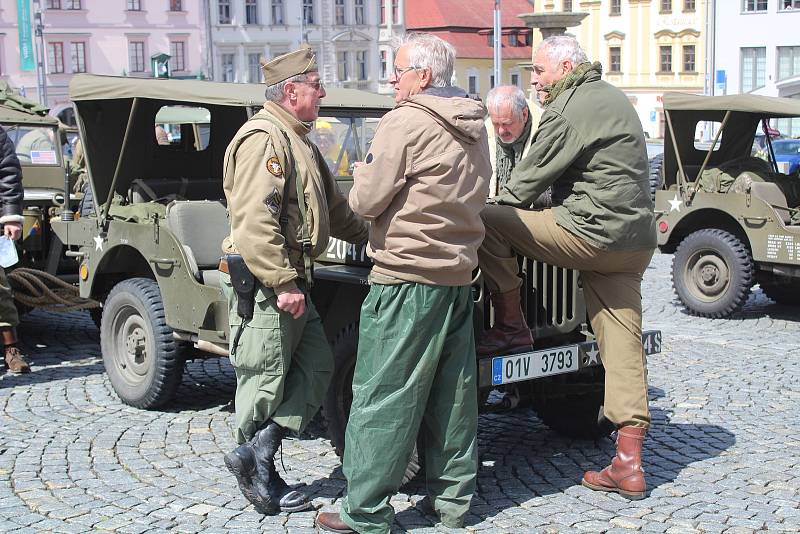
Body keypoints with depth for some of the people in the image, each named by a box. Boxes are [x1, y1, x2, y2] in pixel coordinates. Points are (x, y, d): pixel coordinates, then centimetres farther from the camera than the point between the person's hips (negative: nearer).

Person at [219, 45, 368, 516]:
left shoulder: (298, 141, 18)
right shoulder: (264, 138, -15)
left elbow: (333, 208, 27)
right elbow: (254, 220, -25)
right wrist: (283, 284, -26)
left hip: (293, 280, 10)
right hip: (264, 283, -10)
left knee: (318, 366, 9)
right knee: (266, 381, 1)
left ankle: (256, 451, 8)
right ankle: (261, 477, 15)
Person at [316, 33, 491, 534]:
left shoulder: (406, 122, -13)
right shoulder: (474, 127, 12)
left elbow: (367, 200, -13)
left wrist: (364, 178, 8)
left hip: (407, 278, -8)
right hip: (459, 276, 8)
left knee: (383, 397, -1)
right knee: (452, 393, 14)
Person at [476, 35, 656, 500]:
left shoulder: (570, 109, -9)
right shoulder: (612, 98, 21)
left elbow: (529, 179, -6)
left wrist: (496, 206, 11)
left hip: (593, 233, -10)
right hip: (635, 241, 10)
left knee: (487, 221, -4)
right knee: (623, 347, 6)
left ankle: (511, 327, 6)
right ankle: (629, 466, 6)